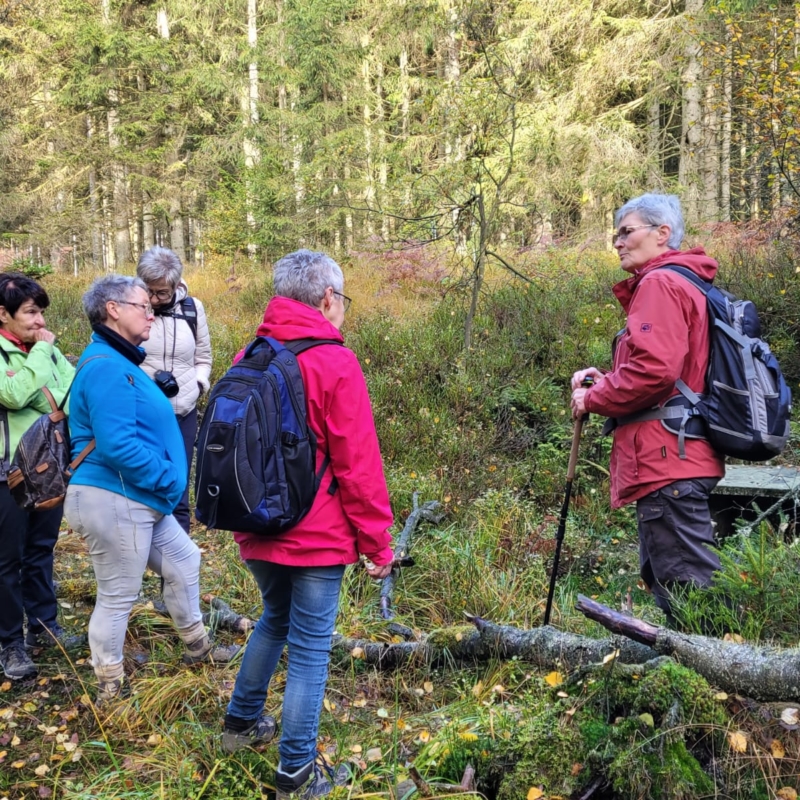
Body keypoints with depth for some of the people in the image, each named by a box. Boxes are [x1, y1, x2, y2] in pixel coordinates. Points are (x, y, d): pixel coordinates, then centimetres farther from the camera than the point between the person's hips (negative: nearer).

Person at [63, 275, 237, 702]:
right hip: (113, 501, -11)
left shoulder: (119, 362, 15)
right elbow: (117, 445, -28)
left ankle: (197, 646, 39)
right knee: (118, 595, 3)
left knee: (184, 562, 21)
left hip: (139, 499, 11)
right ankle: (110, 686, 20)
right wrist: (169, 478, -18)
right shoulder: (106, 367, -20)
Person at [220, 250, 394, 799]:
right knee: (310, 649, 6)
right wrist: (377, 544, -7)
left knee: (276, 618, 28)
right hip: (318, 537, -6)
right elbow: (359, 466, -16)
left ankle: (243, 722, 40)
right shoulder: (335, 363, -16)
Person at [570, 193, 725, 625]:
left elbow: (654, 370, -23)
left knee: (687, 582, -8)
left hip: (666, 461, -11)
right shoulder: (687, 283, 22)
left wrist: (593, 398, -8)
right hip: (680, 459, 11)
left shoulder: (660, 283, -10)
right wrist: (604, 378, 12)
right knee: (664, 579, 17)